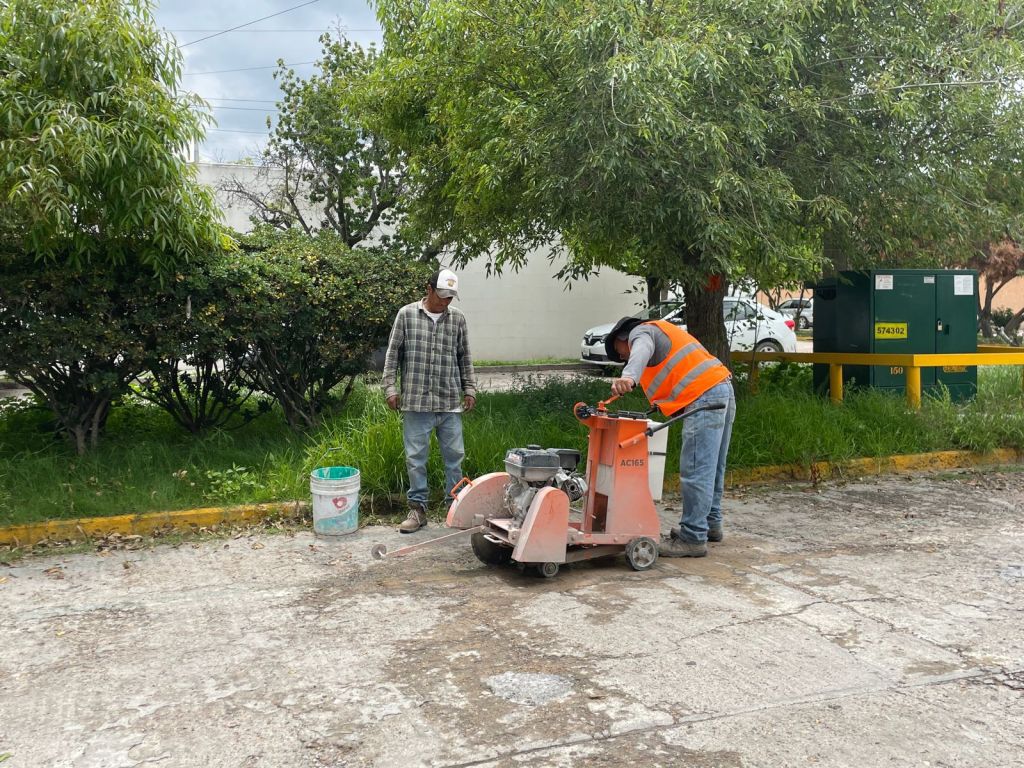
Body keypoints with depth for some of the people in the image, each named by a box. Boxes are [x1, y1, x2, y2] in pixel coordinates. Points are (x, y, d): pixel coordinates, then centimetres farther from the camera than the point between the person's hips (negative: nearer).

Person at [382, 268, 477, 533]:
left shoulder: (457, 318, 7)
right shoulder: (407, 314, 0)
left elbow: (464, 357, 13)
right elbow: (393, 353, 3)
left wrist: (469, 389, 10)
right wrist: (390, 387, -2)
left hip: (450, 402, 2)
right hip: (416, 401, -2)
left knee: (454, 455, 7)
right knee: (415, 457, 3)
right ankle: (418, 508, 13)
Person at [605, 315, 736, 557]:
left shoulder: (640, 332, 2)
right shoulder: (660, 330, 33)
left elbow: (642, 351, -23)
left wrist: (628, 376, -41)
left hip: (704, 396, -10)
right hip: (723, 388, 10)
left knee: (695, 471, -10)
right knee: (712, 468, 19)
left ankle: (693, 539, -9)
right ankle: (711, 524, 30)